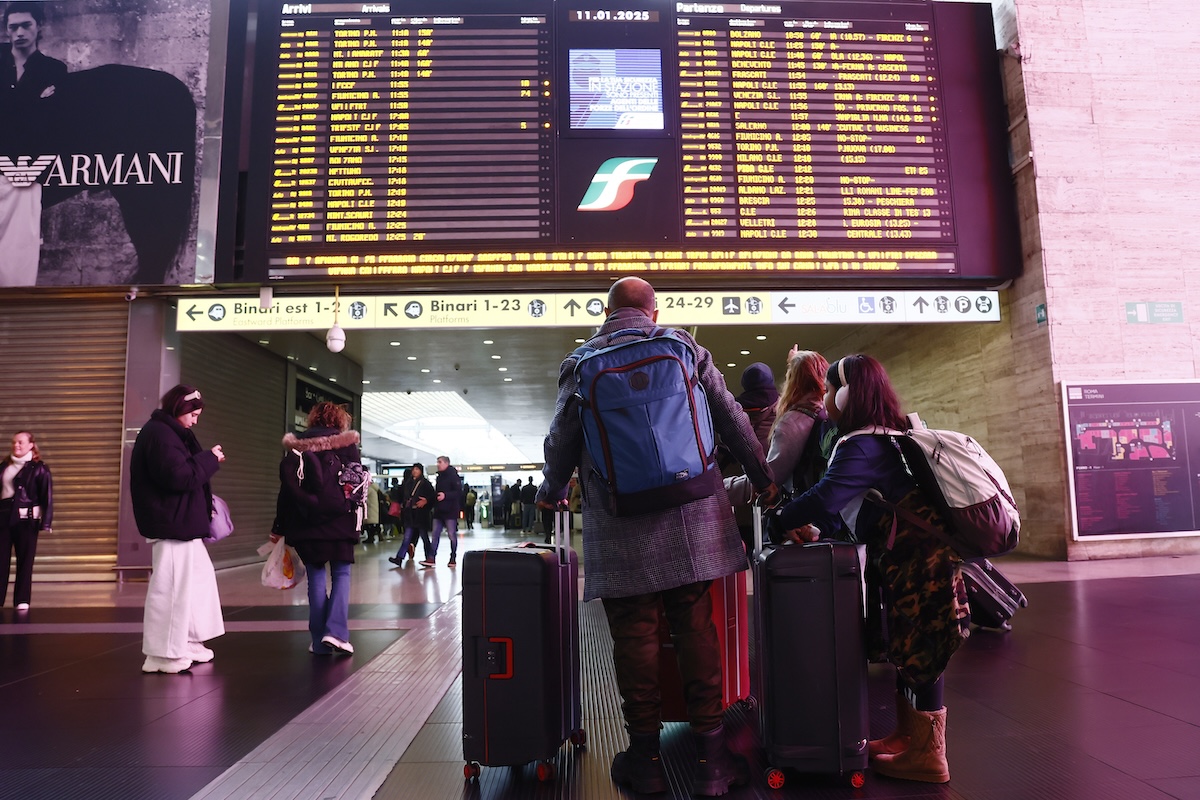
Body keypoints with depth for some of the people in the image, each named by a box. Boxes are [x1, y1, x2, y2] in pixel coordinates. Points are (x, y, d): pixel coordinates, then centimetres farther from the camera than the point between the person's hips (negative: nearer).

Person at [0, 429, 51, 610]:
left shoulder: (39, 468, -2)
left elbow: (47, 497, -5)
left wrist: (45, 522, -12)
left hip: (27, 519, -4)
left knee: (25, 560, 0)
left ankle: (22, 600, 6)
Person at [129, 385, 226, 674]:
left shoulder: (170, 433, 18)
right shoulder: (159, 434, -16)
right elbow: (180, 476, -24)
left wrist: (207, 459, 4)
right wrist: (210, 459, -14)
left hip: (181, 525, 12)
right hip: (170, 525, -12)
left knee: (201, 575, 17)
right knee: (170, 586, -5)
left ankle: (188, 642, 27)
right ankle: (162, 654, 5)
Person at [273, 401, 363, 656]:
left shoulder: (296, 446, 7)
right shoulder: (347, 443, 2)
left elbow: (287, 488, 5)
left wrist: (279, 528, 9)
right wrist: (355, 513, 10)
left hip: (305, 521, 2)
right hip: (338, 520, -2)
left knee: (316, 576, 9)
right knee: (341, 574, 8)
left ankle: (319, 641, 9)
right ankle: (335, 630, -9)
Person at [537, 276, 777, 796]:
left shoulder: (581, 365, 4)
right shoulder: (686, 349, 7)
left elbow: (561, 443, 7)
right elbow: (733, 422, 10)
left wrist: (551, 493, 27)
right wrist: (763, 480, 23)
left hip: (620, 528, -1)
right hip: (690, 518, 2)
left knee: (634, 634, 6)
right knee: (696, 627, 8)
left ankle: (645, 756, 16)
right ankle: (710, 751, 16)